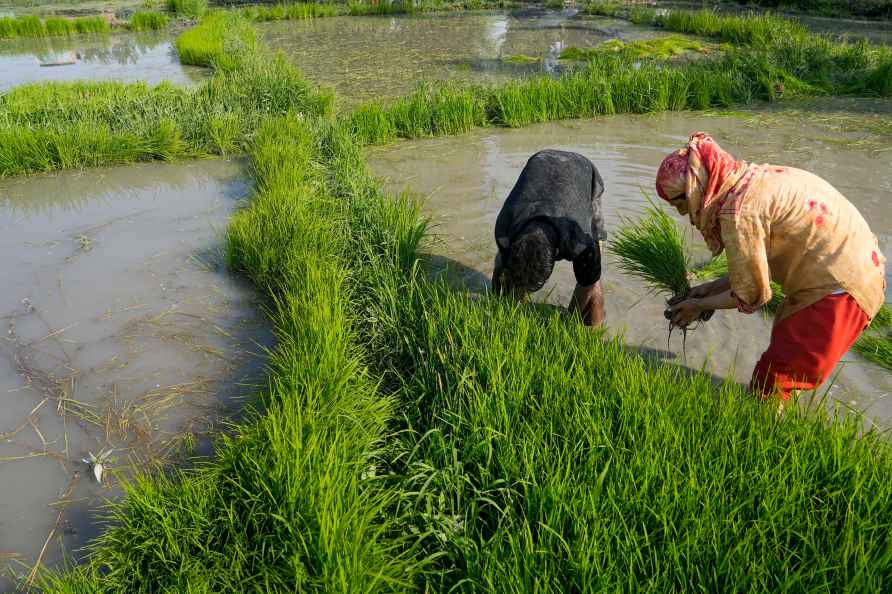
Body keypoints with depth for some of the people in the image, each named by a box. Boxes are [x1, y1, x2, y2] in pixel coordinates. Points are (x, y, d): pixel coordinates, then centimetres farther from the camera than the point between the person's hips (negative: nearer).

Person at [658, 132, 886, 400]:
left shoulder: (739, 209, -24)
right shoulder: (755, 177, 5)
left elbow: (749, 295, -15)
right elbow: (757, 262, 11)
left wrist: (699, 305, 1)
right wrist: (713, 287, 11)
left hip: (839, 292, -10)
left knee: (768, 386, -5)